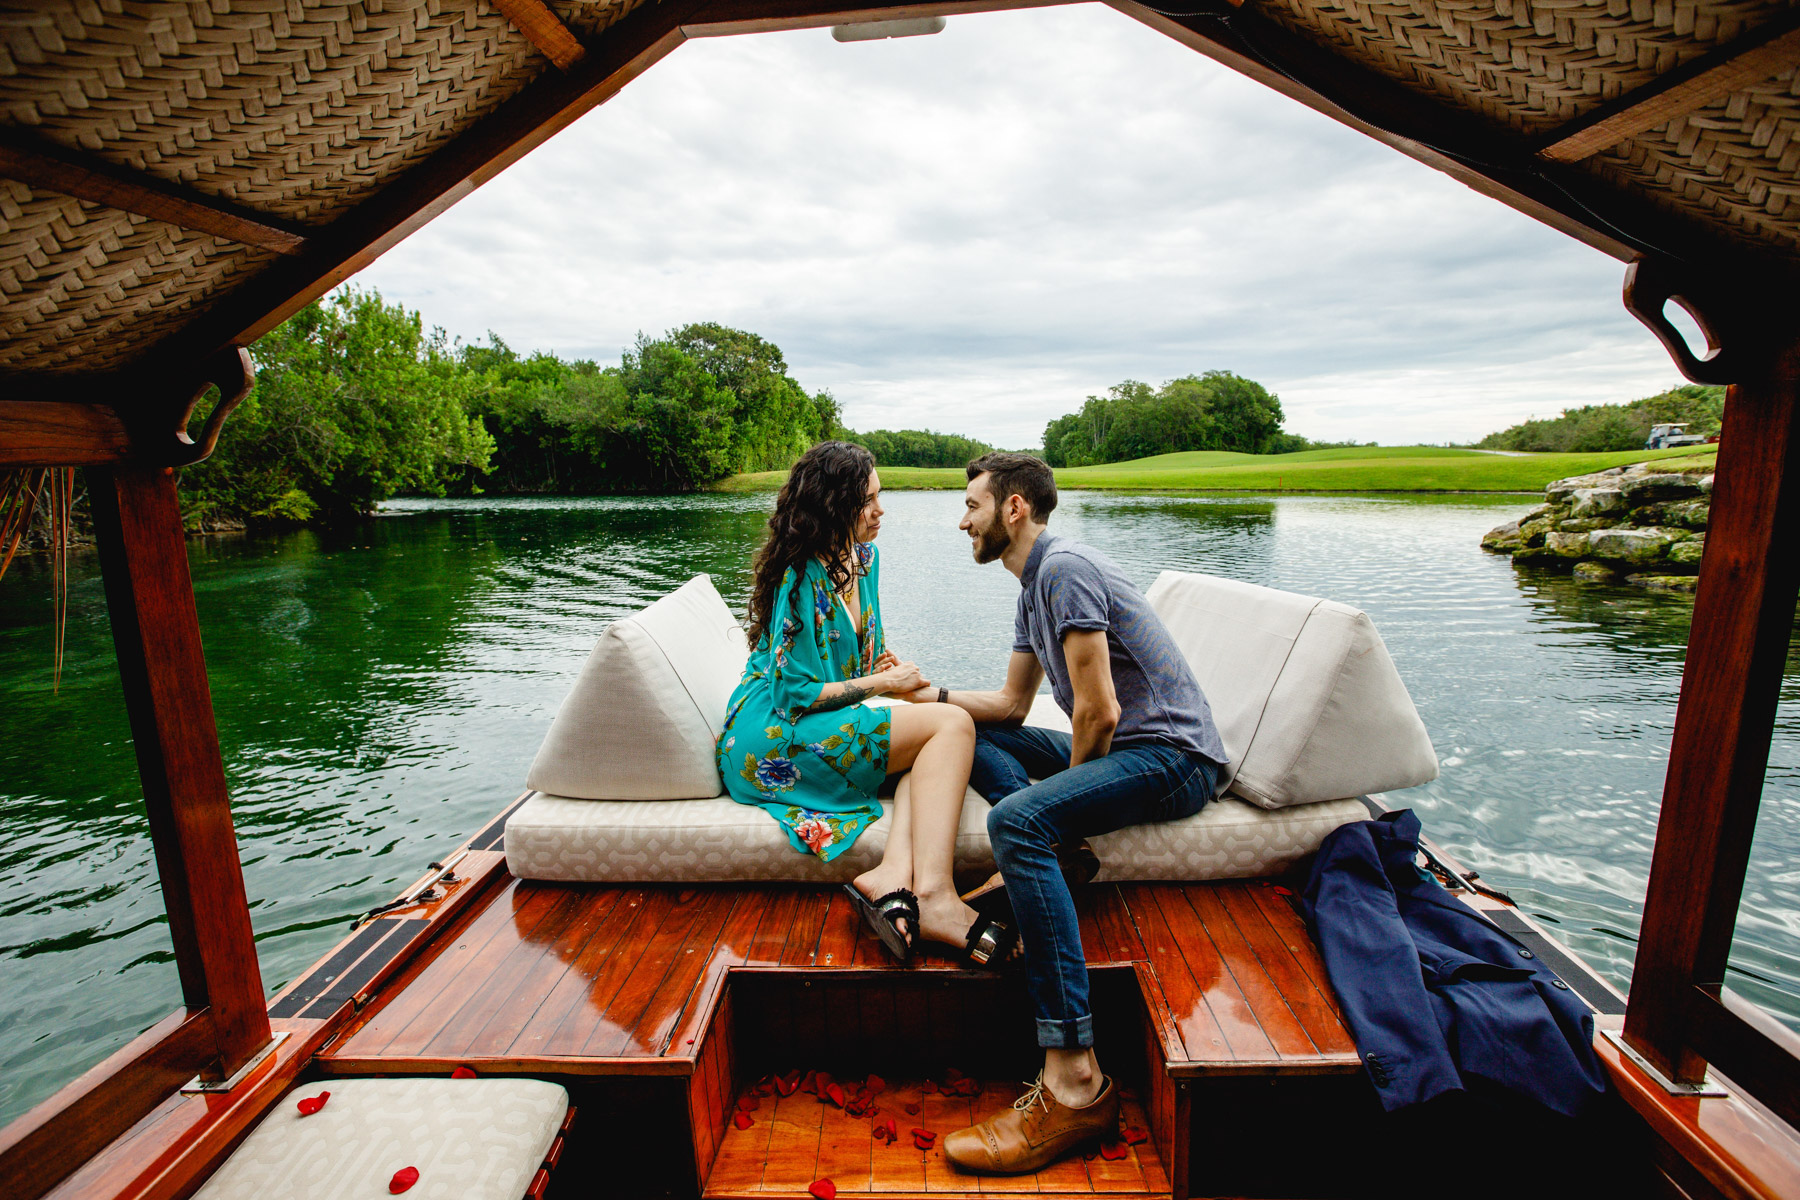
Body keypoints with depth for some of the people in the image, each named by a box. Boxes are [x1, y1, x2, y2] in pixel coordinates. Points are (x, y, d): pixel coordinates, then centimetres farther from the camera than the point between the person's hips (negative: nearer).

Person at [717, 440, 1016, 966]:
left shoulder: (864, 557, 12)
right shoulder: (802, 579, -16)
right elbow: (795, 694, -17)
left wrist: (884, 662, 2)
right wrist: (881, 682, -11)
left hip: (826, 724, 9)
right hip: (776, 737, -9)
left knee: (943, 734, -16)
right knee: (951, 725, -22)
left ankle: (895, 875, -31)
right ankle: (933, 897, -32)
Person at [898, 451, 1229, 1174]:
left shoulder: (1065, 567, -16)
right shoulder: (1035, 585, 16)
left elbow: (1098, 712, -21)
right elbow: (1012, 705, 19)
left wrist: (1066, 796, -6)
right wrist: (930, 694, 9)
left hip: (1172, 755, -10)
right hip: (1113, 749, 10)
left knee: (1018, 820, -31)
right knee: (978, 739, 12)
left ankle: (1075, 1084, -28)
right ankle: (1052, 858, -7)